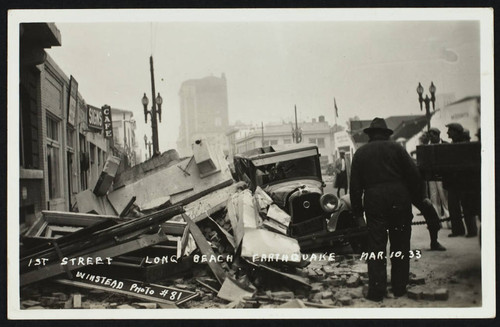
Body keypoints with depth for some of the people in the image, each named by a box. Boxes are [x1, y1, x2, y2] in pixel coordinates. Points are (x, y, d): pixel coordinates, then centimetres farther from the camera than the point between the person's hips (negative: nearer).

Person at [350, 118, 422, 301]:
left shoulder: (360, 153, 11)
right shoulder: (395, 148, 5)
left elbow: (355, 185, 9)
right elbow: (414, 174, -1)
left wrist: (357, 210, 13)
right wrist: (417, 197, 9)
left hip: (374, 202, 1)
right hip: (399, 200, 0)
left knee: (376, 247, 3)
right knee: (400, 245, 10)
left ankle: (376, 291, 2)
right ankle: (399, 288, 16)